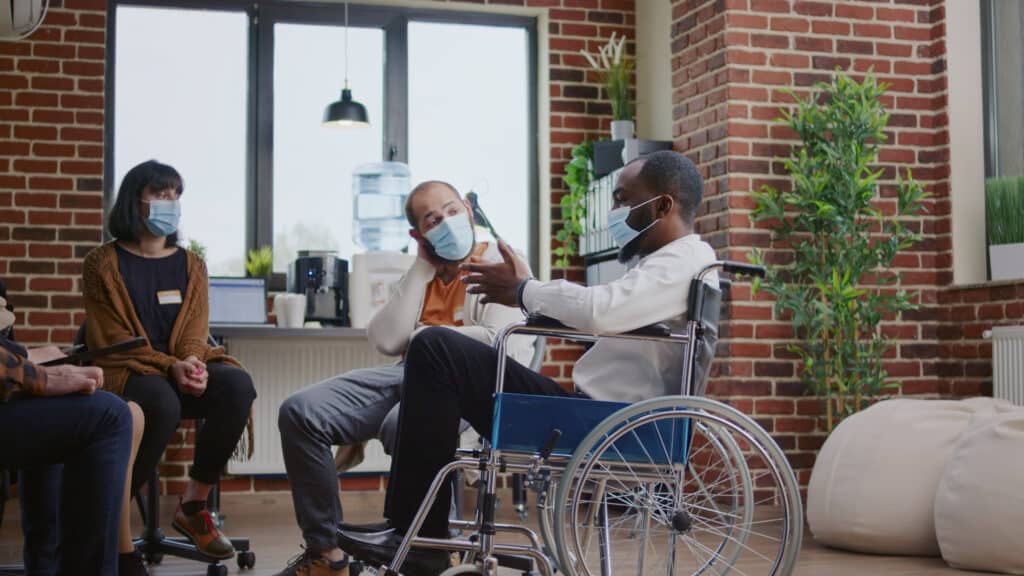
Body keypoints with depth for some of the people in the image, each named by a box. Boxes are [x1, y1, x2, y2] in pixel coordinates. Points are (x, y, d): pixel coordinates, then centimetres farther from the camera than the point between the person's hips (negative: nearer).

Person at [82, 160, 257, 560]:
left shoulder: (191, 265, 15)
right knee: (163, 403, -39)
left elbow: (195, 330, 6)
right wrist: (170, 368, -21)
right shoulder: (104, 264, 2)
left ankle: (193, 505, -15)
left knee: (237, 384, -28)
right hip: (126, 372, -4)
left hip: (182, 370, 4)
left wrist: (191, 362, -19)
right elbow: (112, 340, -6)